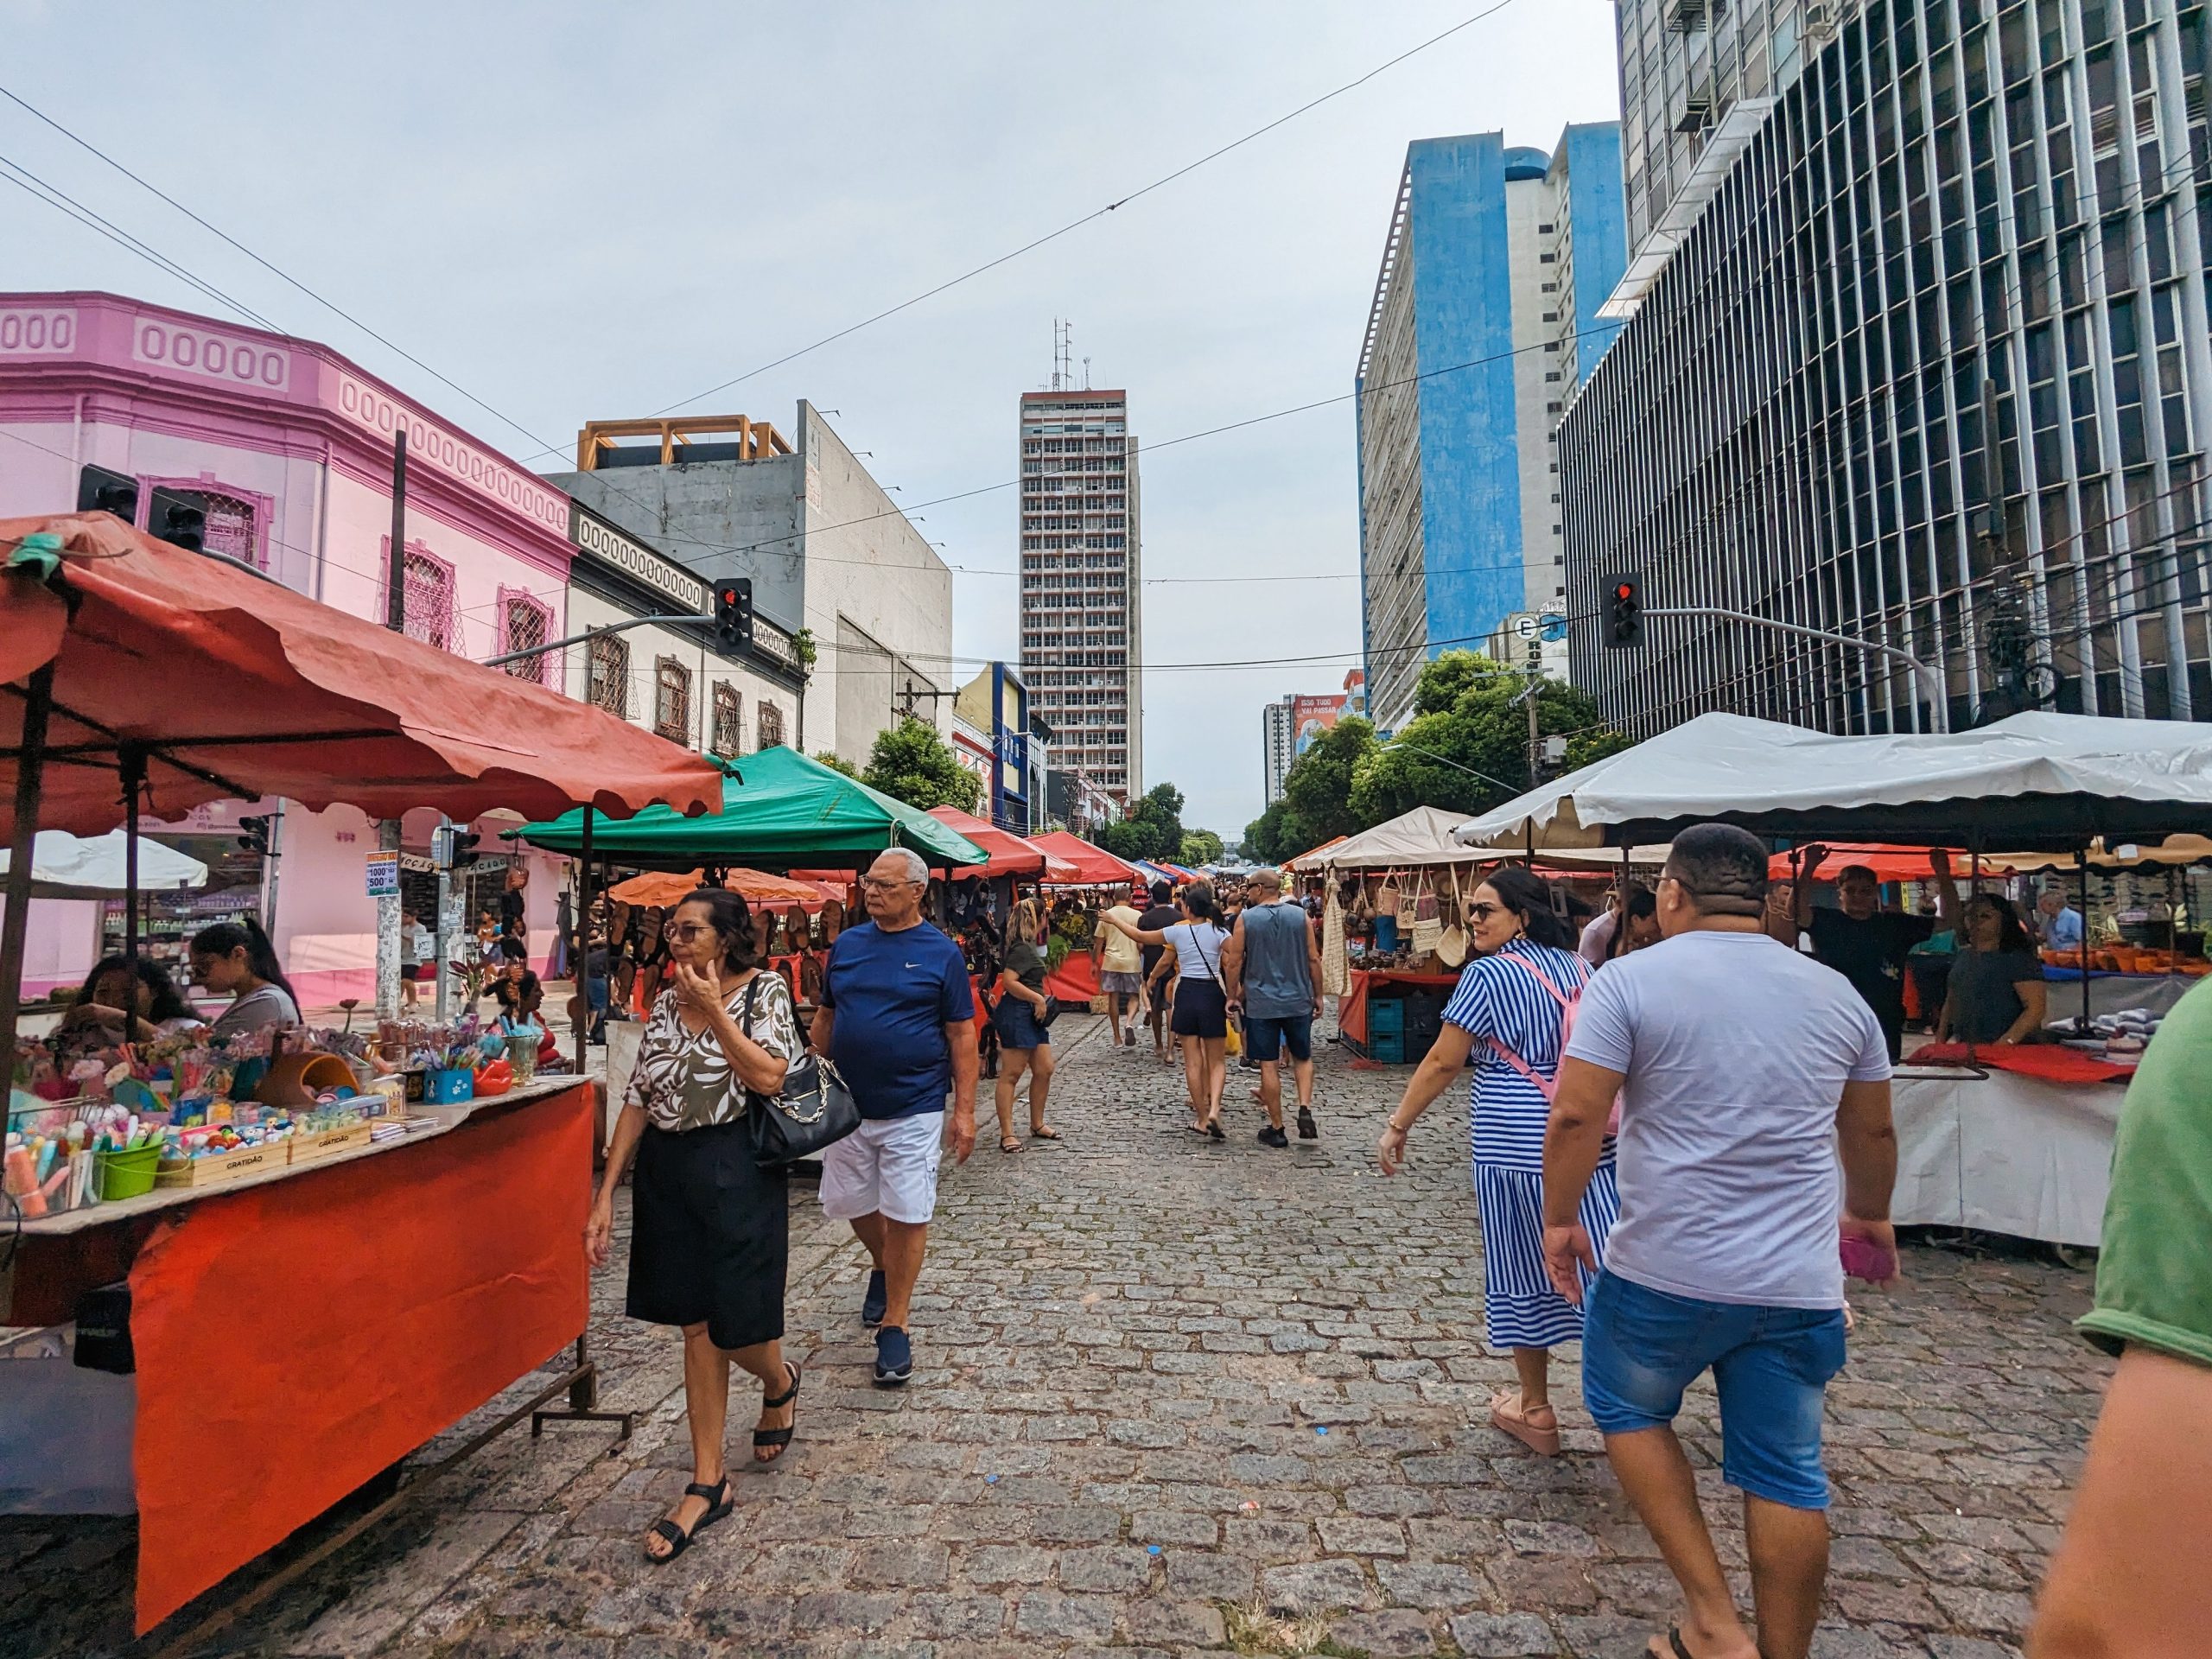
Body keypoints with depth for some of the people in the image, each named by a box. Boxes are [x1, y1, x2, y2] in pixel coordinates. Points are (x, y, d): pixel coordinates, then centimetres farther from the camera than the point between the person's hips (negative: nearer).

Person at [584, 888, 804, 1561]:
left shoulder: (764, 990, -7)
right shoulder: (666, 1003, 6)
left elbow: (770, 1078, -20)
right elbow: (636, 1099, 6)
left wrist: (714, 1009, -17)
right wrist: (605, 1195, 2)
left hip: (736, 1172, -4)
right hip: (667, 1171, 5)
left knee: (733, 1325, 4)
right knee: (695, 1328, 11)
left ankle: (780, 1381, 40)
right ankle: (708, 1482, 23)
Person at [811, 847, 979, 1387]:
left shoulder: (941, 953, -7)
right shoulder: (846, 944, 4)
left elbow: (962, 1034, -6)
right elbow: (824, 1018, 12)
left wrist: (965, 1110, -9)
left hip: (914, 1109, -4)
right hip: (848, 1104, 5)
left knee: (907, 1216, 1)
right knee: (848, 1203, 17)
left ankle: (894, 1325, 19)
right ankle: (882, 1267, 47)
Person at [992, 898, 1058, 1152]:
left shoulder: (1027, 946, 15)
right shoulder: (1022, 948, -15)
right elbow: (1009, 981, -24)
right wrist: (1038, 999, -20)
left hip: (1032, 1015, 10)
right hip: (1017, 1013, -10)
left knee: (1044, 1069, 12)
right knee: (1011, 1074, -5)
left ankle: (1037, 1125, 24)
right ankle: (1007, 1134, 0)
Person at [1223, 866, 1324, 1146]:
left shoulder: (1245, 919, -5)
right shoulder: (1300, 915, 0)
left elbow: (1233, 962, -4)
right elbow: (1314, 959, 1)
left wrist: (1233, 996, 8)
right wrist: (1317, 996, 11)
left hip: (1261, 1003, -2)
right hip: (1298, 1000, 2)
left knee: (1269, 1065, 5)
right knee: (1303, 1057, 18)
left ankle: (1277, 1129, 11)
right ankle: (1305, 1110, -2)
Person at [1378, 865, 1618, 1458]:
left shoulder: (1489, 974, -11)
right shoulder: (1579, 967, 7)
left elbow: (1442, 1062, -12)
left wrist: (1397, 1127, -4)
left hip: (1514, 1145, -5)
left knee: (1523, 1272, 10)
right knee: (1600, 1263, 9)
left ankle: (1535, 1410, 24)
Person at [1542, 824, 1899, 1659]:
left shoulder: (1631, 979, -11)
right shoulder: (1836, 993, 5)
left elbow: (1576, 1114, -17)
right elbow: (1872, 1133, 15)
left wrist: (1559, 1218, -4)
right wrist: (1869, 1213, 33)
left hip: (1664, 1273, -4)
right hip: (1798, 1284, 4)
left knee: (1628, 1408, 20)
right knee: (1787, 1473, 15)